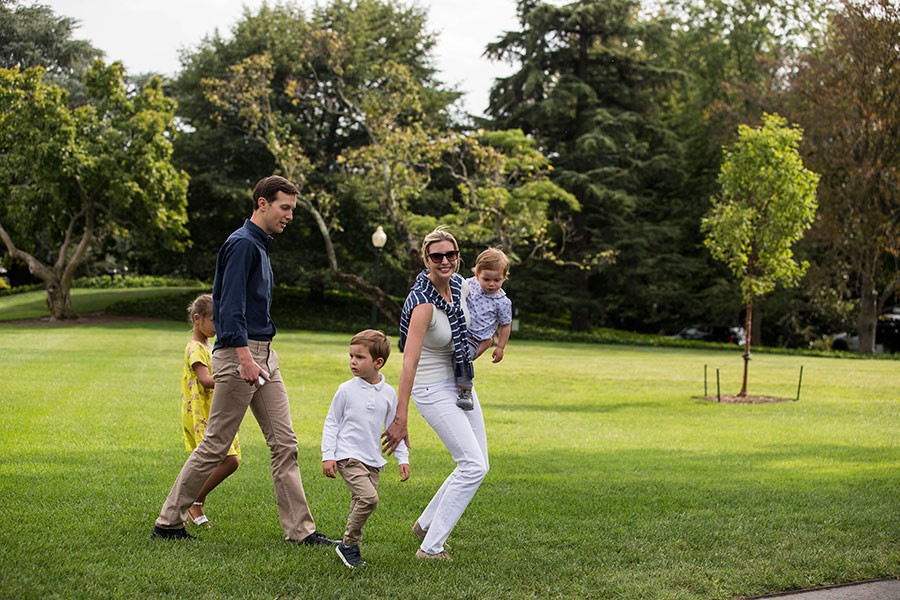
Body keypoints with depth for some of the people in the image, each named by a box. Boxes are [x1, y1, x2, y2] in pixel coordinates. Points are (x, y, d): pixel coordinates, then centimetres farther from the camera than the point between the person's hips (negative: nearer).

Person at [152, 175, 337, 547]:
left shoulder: (259, 245, 18)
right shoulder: (242, 244, -12)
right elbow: (230, 306, -21)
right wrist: (244, 358, -28)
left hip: (264, 354, 10)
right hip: (239, 353, -10)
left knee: (284, 444, 5)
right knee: (216, 445, -2)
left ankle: (300, 530, 6)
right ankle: (168, 522, 10)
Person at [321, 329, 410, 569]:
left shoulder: (388, 394, 6)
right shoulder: (346, 390, -2)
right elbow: (331, 424, 3)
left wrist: (403, 459, 10)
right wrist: (328, 456, -3)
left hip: (373, 460, 4)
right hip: (348, 457, -4)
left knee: (360, 504, 4)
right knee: (368, 497, -21)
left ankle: (350, 548, 19)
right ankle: (349, 544, -7)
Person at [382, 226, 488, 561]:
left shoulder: (460, 285, -4)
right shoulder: (423, 303, -27)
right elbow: (409, 363, -33)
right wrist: (400, 420, -36)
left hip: (460, 381, 8)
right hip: (433, 389, -8)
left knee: (477, 465, 10)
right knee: (473, 466, -14)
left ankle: (426, 524, 26)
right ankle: (430, 547, -7)